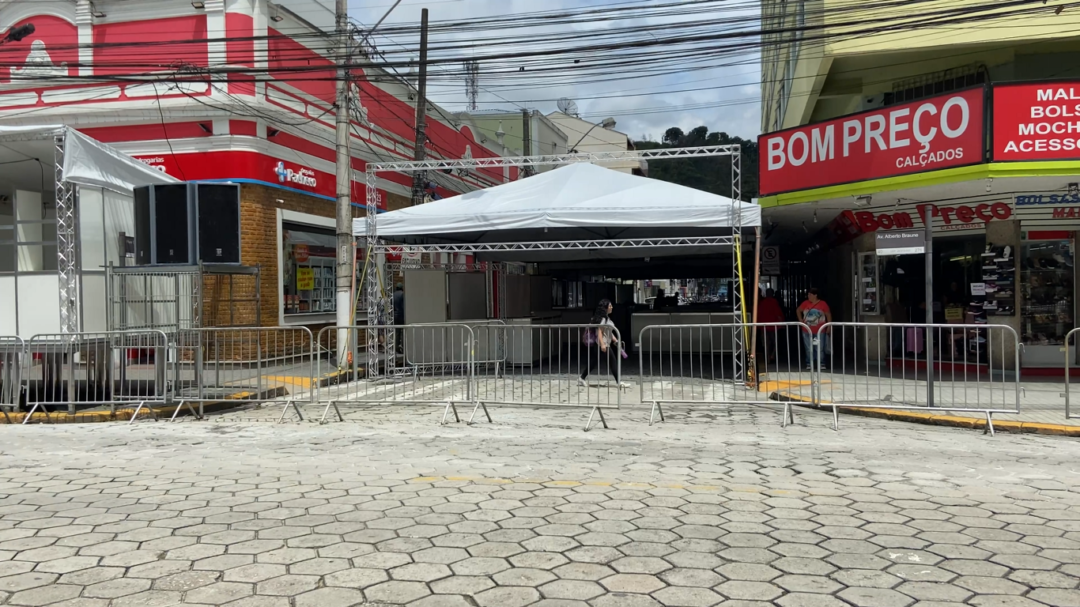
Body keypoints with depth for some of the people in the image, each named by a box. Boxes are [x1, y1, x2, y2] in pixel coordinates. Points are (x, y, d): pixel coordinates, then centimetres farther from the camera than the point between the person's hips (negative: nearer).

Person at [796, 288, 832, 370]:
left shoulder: (823, 304, -5)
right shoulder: (805, 303, 0)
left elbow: (828, 315, 2)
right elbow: (798, 311, 16)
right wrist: (800, 320, 6)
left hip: (820, 331, -2)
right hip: (807, 331, 2)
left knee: (820, 348, -1)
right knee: (808, 349, 7)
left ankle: (822, 364, 7)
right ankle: (809, 364, 15)